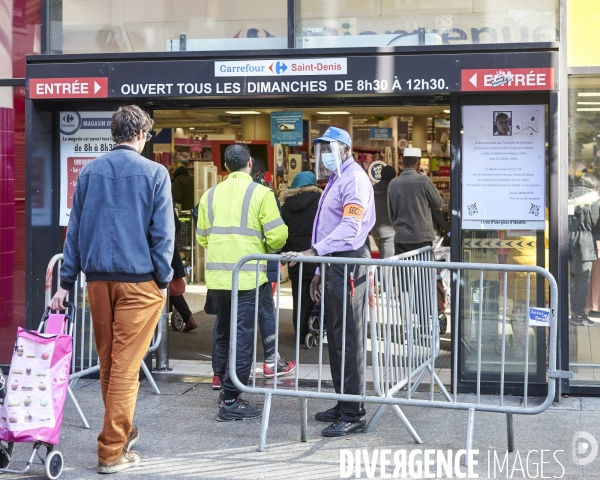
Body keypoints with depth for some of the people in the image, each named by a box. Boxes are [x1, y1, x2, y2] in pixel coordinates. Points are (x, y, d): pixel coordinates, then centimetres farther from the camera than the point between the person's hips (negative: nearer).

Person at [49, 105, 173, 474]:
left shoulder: (89, 172, 8)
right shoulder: (154, 173, -4)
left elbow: (75, 229, 9)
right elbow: (162, 232, -7)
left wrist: (67, 282, 12)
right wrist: (164, 281, 0)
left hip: (98, 277, 5)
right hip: (138, 278, -4)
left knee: (108, 363, 16)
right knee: (125, 367, -1)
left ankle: (122, 430, 32)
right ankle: (112, 451, 1)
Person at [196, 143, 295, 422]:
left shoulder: (210, 195, 8)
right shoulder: (260, 193, -6)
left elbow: (202, 237, 13)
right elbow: (276, 236, -9)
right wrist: (269, 249, 13)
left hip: (216, 276, 5)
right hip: (248, 275, -5)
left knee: (224, 333, 17)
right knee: (243, 337, -1)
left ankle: (226, 385, 24)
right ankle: (230, 402, -1)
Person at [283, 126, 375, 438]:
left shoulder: (354, 179, -10)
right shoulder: (336, 180, 21)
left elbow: (350, 228, -24)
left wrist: (314, 251, -32)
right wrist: (320, 270, 22)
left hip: (348, 266, -10)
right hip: (333, 265, 10)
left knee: (349, 339, -8)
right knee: (335, 338, 13)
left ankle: (353, 414, -3)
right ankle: (343, 404, 22)